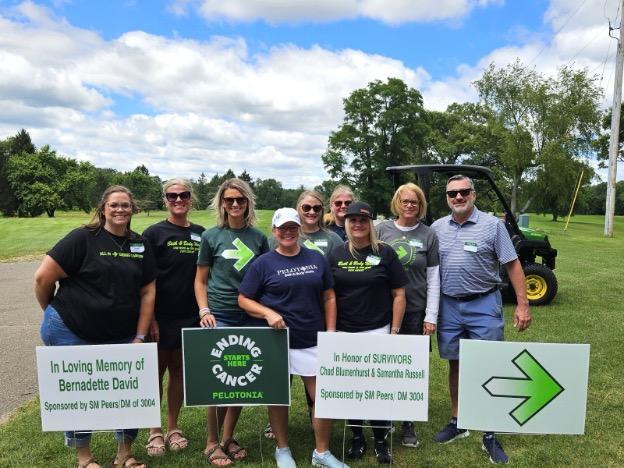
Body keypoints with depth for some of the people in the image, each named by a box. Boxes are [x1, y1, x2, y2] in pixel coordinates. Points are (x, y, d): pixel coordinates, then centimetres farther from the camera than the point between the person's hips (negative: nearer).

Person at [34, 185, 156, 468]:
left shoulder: (140, 245, 4)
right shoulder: (83, 238, -10)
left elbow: (148, 292, 3)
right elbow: (43, 277, -10)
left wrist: (140, 336, -1)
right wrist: (52, 311, 3)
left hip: (121, 337, 4)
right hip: (71, 333, -4)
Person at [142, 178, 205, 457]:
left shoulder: (201, 235, 5)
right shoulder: (154, 234, -6)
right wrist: (150, 319, -12)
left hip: (189, 316, 3)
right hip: (161, 317, -3)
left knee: (179, 370, 13)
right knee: (157, 371, 8)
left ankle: (173, 428, 27)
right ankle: (154, 431, 24)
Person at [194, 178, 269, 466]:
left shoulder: (258, 237, 6)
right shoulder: (211, 236, -1)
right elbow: (201, 280, 2)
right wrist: (204, 310, -11)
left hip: (251, 317, 3)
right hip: (220, 317, -3)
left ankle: (228, 438, 27)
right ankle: (212, 442, 19)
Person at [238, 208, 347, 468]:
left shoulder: (316, 259, 6)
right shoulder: (264, 263, -2)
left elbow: (328, 297, 9)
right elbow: (243, 300, -1)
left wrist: (331, 333, 3)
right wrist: (268, 313, -17)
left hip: (313, 342, 2)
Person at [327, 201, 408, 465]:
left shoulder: (385, 253, -1)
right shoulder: (336, 255, 5)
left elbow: (399, 294, 0)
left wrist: (395, 330, -5)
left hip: (378, 332, -2)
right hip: (344, 333, 2)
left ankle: (381, 442, 21)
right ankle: (357, 438, 28)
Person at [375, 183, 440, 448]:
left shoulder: (428, 235, 1)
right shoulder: (382, 229, 1)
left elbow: (433, 279, 2)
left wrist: (431, 317, -2)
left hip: (415, 311, 0)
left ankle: (408, 423, 24)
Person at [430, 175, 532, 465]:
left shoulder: (492, 225, -4)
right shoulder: (437, 228, 5)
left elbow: (512, 265, -4)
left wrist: (522, 304, -9)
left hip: (483, 305, -3)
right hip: (449, 306, 3)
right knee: (455, 365, 13)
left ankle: (490, 435, 15)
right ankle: (457, 422, 29)